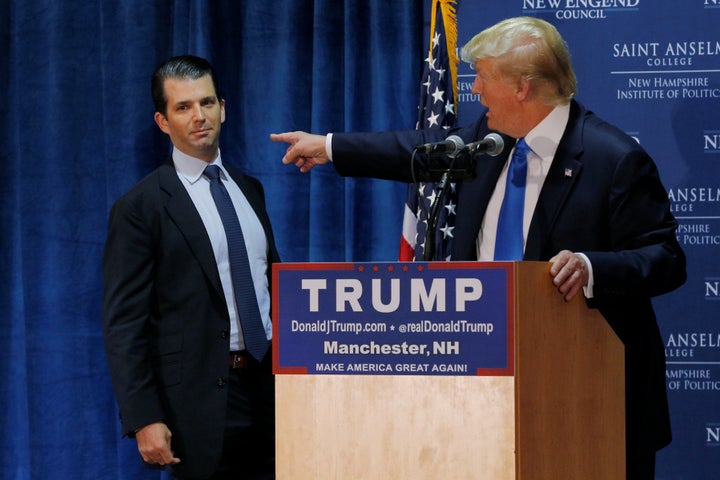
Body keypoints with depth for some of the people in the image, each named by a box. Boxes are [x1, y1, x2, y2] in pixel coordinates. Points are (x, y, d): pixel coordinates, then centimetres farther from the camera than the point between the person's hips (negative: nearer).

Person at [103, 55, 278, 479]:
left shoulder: (249, 190, 14)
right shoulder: (140, 209, -5)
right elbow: (124, 325, -8)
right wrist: (144, 420, -16)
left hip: (270, 384, 5)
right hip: (203, 403, -5)